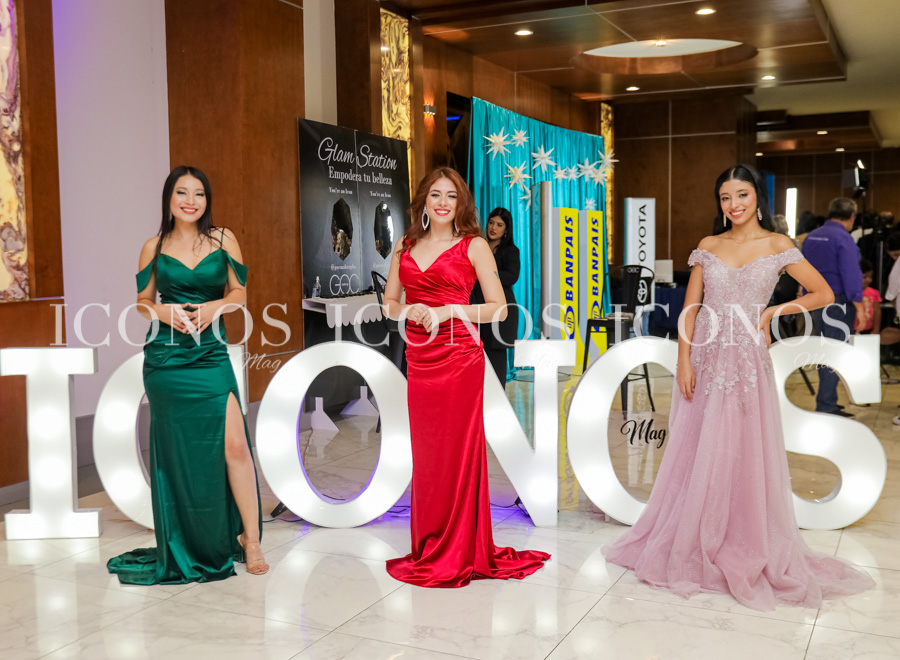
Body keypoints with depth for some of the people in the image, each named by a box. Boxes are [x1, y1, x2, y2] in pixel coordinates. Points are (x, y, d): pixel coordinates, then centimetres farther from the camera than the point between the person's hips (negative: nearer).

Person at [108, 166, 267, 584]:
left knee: (234, 443, -12)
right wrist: (163, 312, -9)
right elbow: (142, 301, 12)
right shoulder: (154, 248, 7)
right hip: (165, 358, 1)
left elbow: (239, 291, 8)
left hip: (210, 354, -1)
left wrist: (215, 307, -11)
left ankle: (250, 539, 0)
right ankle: (183, 549, 23)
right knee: (176, 450, 7)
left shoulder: (223, 239, 5)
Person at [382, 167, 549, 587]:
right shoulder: (406, 246, 13)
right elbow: (389, 303, 15)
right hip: (419, 359, 5)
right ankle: (428, 549, 22)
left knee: (456, 452, -1)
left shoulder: (473, 246, 0)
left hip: (458, 357, -4)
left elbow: (499, 308, -3)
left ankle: (457, 556, 10)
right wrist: (411, 311, -6)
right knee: (424, 454, 9)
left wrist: (449, 311, -13)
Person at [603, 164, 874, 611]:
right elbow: (690, 308, 4)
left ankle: (745, 551, 16)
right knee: (695, 454, 7)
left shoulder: (777, 246, 2)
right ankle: (691, 546, 22)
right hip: (704, 360, 3)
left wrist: (774, 311, -5)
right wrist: (684, 361, -5)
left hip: (747, 361, -2)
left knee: (744, 454, 1)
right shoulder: (708, 247, 8)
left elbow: (824, 294, 6)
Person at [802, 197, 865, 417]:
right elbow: (851, 275, -19)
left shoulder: (811, 236, 11)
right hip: (837, 304, -8)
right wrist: (859, 306, -15)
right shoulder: (843, 239, -15)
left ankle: (828, 404, 24)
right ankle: (826, 408, -1)